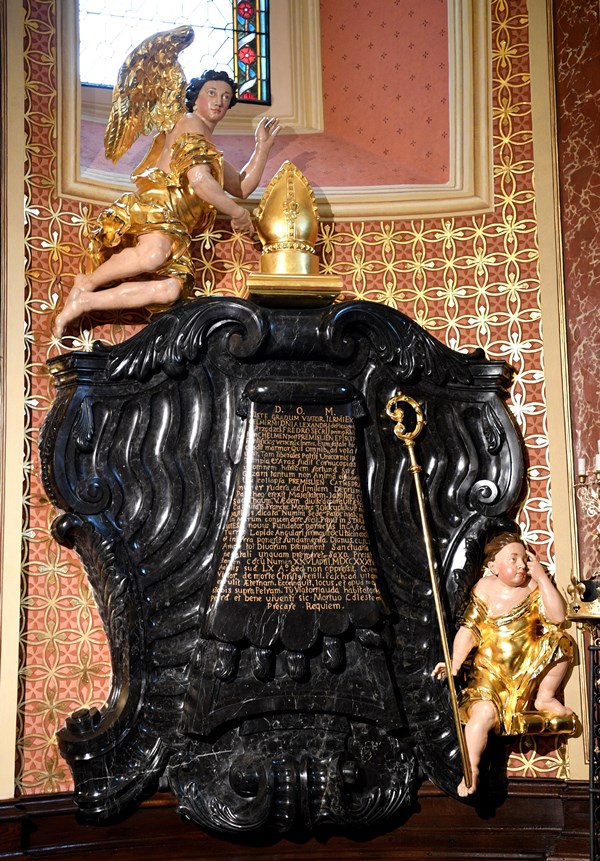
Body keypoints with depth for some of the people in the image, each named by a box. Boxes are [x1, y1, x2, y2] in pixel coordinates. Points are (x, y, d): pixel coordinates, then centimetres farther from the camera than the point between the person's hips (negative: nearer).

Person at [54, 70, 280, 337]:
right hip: (150, 211, -8)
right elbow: (200, 181, -9)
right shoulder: (191, 125, 4)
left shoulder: (210, 153, 34)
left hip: (171, 229, 8)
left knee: (171, 289, -24)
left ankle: (83, 302, -22)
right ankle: (86, 283, -19)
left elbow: (242, 187, 38)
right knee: (154, 253, -44)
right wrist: (238, 213, 1)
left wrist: (263, 148, 30)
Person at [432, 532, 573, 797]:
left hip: (529, 670, 2)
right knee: (483, 712, -28)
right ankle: (471, 771, -15)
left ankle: (545, 697, 1)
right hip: (490, 673, -2)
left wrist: (542, 577, -15)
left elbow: (557, 616, -14)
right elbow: (468, 630, -4)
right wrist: (455, 661, -18)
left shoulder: (533, 587, 1)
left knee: (560, 640, -19)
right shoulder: (486, 589, -3)